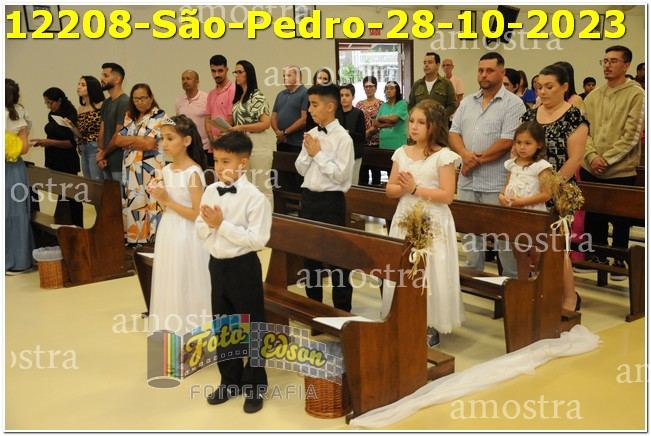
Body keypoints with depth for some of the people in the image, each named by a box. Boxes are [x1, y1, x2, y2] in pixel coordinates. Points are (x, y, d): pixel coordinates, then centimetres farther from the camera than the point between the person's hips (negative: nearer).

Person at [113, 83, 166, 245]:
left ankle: (151, 242, -2)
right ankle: (132, 241, 13)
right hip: (130, 169, 6)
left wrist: (129, 142, -1)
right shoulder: (129, 117, 15)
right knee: (131, 206, 6)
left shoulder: (159, 116, -3)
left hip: (151, 170, -6)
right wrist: (139, 139, -8)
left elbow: (149, 144, -14)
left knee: (150, 206, -7)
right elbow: (118, 140, 4)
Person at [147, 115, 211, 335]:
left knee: (186, 288, 3)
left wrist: (167, 200, -17)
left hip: (186, 237, -7)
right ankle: (170, 331, 27)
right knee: (169, 286, 14)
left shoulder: (194, 172, -16)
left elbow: (198, 214, -19)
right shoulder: (167, 170, 6)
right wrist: (158, 196, -4)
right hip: (168, 234, 8)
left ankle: (190, 332, 16)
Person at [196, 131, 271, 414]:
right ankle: (230, 381, 35)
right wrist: (209, 223, -16)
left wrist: (222, 224, -22)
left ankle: (255, 386, 25)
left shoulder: (254, 197, -16)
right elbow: (200, 231, 6)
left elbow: (258, 239, -21)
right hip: (217, 264, 6)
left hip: (243, 266, -6)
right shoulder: (210, 192, 2)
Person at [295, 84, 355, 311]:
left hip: (331, 200, -7)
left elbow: (341, 174, -18)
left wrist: (318, 154, -14)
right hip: (308, 197, 7)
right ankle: (313, 302, 31)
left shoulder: (342, 137, -12)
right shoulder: (311, 134, 6)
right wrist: (308, 153, -8)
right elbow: (301, 169, 9)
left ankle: (342, 307, 17)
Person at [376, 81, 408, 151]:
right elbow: (376, 124, 6)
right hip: (384, 143, 4)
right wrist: (389, 124, -8)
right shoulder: (383, 106, 14)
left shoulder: (402, 104, 0)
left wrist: (381, 118, 2)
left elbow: (394, 118, -14)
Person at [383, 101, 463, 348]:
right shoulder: (401, 153, 8)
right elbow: (390, 190, 8)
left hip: (432, 222, -5)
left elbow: (447, 195, -14)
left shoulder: (443, 156, -8)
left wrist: (415, 189, -17)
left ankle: (430, 325, 13)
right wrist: (403, 188, -13)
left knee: (429, 273, 0)